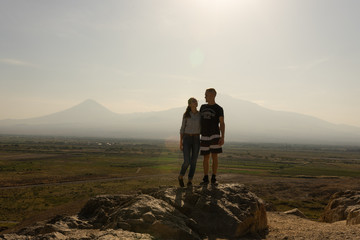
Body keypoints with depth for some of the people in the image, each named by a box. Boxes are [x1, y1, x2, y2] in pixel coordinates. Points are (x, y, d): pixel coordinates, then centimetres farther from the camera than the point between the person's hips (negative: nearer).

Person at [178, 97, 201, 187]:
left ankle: (190, 180, 16)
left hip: (196, 139, 2)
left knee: (193, 161, 0)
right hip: (187, 139, -2)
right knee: (187, 161, -10)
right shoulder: (185, 114, -3)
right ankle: (181, 176, 17)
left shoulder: (200, 114, 4)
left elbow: (201, 128, 9)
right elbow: (182, 128, 0)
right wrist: (180, 142, -4)